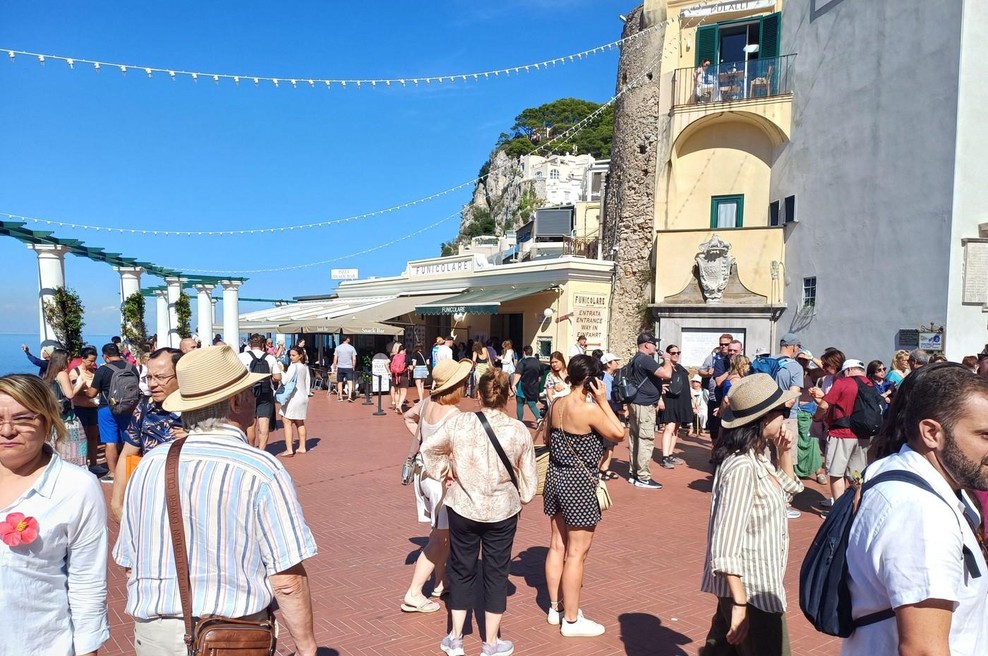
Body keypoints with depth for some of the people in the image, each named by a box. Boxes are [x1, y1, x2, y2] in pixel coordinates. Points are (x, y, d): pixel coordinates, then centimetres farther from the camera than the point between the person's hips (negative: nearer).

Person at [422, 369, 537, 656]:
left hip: (463, 508, 1)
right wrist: (522, 497, 15)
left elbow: (429, 448, 0)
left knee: (461, 570, 17)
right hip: (502, 511, 0)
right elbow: (528, 476, -3)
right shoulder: (518, 430, -12)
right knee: (496, 573, 13)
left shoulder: (459, 422, -11)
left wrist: (444, 472, 13)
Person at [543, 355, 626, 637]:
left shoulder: (556, 404, 2)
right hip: (579, 484, -8)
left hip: (556, 477, 8)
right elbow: (619, 434, -10)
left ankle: (555, 607, 31)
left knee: (557, 546, 17)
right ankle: (571, 620, 16)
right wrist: (603, 401, -11)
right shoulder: (590, 409, -21)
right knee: (576, 553, 4)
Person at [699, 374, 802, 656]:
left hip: (760, 583, 9)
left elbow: (786, 491, 20)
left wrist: (785, 454, 3)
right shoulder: (742, 468, -26)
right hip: (751, 589, -9)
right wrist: (740, 604, -25)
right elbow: (725, 548, -27)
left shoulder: (762, 454, 1)